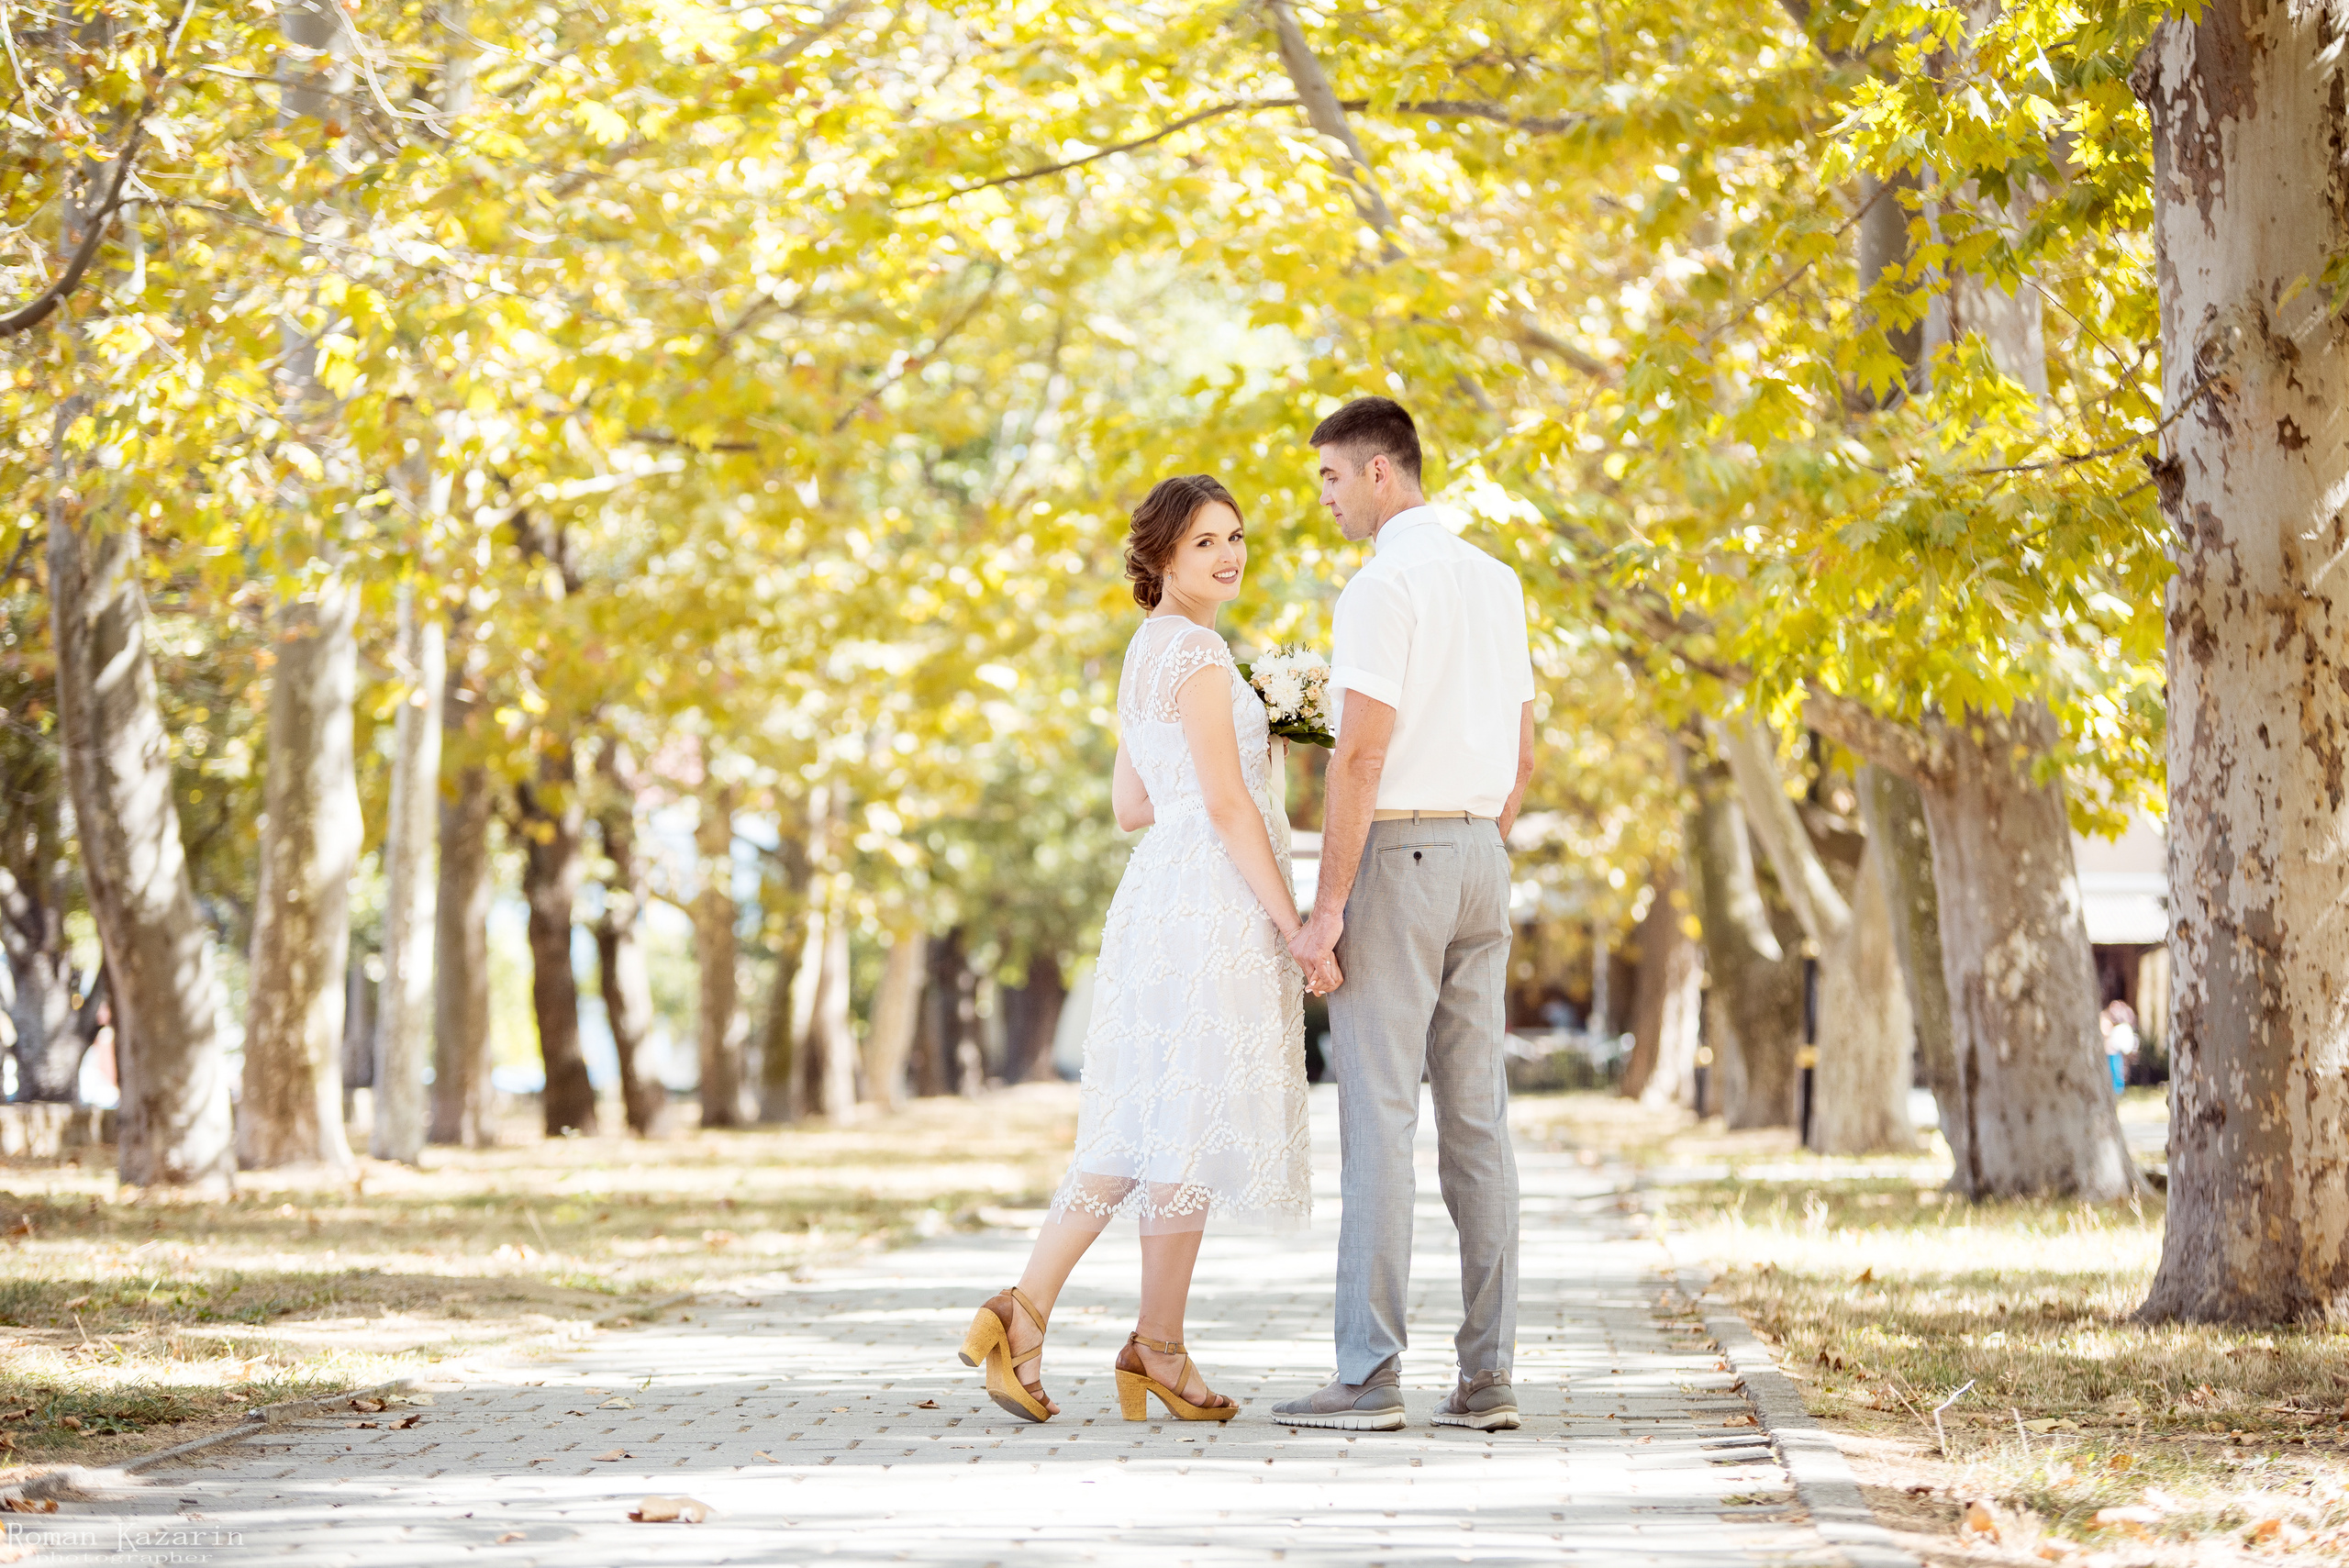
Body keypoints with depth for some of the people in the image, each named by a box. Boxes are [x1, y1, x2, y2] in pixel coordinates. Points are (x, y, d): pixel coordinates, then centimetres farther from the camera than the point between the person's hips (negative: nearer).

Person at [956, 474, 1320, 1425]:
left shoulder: (1147, 651, 18)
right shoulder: (1194, 650, -11)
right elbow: (1226, 807, -17)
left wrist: (1238, 762, 26)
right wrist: (1297, 927, -17)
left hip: (1158, 895, 9)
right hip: (1212, 905, -9)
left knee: (1140, 1132, 9)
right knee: (1194, 1125, -4)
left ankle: (1025, 1315, 5)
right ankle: (1158, 1348, -1)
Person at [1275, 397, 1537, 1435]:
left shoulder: (1383, 588, -13)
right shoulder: (1497, 582, 15)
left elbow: (1362, 755, -19)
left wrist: (1326, 910, -17)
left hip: (1394, 857, -8)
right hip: (1480, 862, 8)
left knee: (1377, 1117, -6)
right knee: (1473, 1118, 6)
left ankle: (1370, 1376, -7)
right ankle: (1486, 1376, 3)